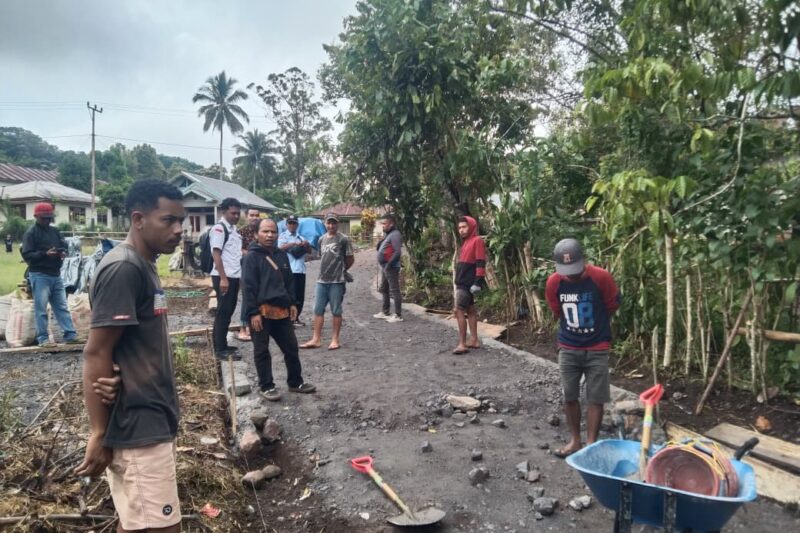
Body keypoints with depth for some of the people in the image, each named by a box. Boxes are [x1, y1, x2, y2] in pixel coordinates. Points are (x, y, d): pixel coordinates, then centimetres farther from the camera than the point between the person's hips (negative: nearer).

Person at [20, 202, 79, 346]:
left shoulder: (54, 231, 14)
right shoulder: (30, 233, -5)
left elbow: (64, 246, 17)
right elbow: (27, 255, -11)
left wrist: (63, 253, -6)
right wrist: (45, 254, -24)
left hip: (56, 275, 6)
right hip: (39, 275, -6)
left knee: (62, 307, 7)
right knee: (41, 309, -2)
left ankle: (70, 335, 8)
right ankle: (43, 338, 5)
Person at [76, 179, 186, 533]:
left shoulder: (142, 265, 11)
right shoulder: (123, 268, -19)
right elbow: (96, 353, -20)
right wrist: (99, 434, -16)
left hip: (150, 419, 9)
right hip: (138, 426, -9)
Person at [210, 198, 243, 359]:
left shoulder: (233, 229, 16)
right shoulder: (219, 228, -10)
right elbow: (216, 254, -16)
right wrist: (223, 278, -20)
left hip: (234, 276, 9)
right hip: (224, 277, -9)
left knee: (229, 311, 13)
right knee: (223, 312, -3)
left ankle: (223, 345, 22)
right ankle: (220, 349, 3)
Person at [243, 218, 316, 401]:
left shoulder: (282, 255, 12)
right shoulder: (252, 257, -8)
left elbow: (289, 281, 18)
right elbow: (248, 287, -13)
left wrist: (292, 303, 11)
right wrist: (253, 312, -18)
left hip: (281, 310, 6)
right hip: (262, 311, -6)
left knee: (291, 347, 12)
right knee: (262, 351, 6)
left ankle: (295, 382, 26)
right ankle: (266, 386, 18)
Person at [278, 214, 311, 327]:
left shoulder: (301, 237, 19)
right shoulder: (283, 235, 3)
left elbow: (309, 251, 13)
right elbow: (281, 247, -16)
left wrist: (307, 244, -9)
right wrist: (295, 243, -27)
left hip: (300, 270, 6)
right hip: (288, 270, -5)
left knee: (300, 296, 8)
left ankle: (296, 318, 20)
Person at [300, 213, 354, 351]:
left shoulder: (344, 239, -6)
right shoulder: (321, 239, 12)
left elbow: (350, 259, -1)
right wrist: (327, 269, 13)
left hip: (337, 281, -5)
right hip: (321, 280, 6)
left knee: (336, 311, 3)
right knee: (318, 310, 6)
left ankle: (335, 339, 13)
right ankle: (316, 339, 13)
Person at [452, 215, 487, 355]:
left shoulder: (477, 241, -11)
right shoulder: (466, 242, 17)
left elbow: (480, 263, -18)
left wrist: (477, 282, -22)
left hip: (468, 283, -10)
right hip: (463, 282, 10)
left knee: (459, 310, -12)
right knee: (470, 310, 12)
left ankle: (462, 344, -10)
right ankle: (474, 340, 20)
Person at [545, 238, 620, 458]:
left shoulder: (601, 277, -19)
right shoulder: (553, 282, -12)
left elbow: (612, 307, -1)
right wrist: (576, 329, 9)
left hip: (597, 349, -2)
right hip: (567, 349, 2)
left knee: (595, 399, 4)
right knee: (569, 397, 10)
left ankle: (591, 444, 15)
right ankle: (575, 440, 26)